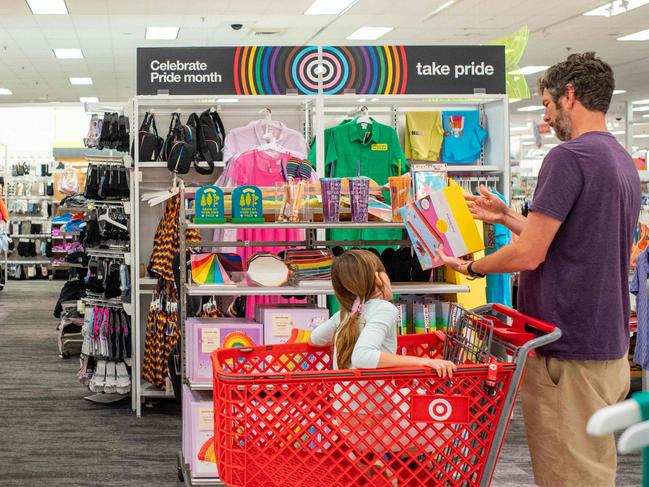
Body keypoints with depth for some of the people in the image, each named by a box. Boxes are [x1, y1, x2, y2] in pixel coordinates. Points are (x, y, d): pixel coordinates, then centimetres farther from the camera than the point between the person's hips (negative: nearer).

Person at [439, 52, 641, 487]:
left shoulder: (569, 157, -16)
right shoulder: (625, 163, 13)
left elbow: (529, 255, -18)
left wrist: (472, 267, -1)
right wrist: (508, 217, 19)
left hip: (570, 353, -9)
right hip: (611, 348, 9)